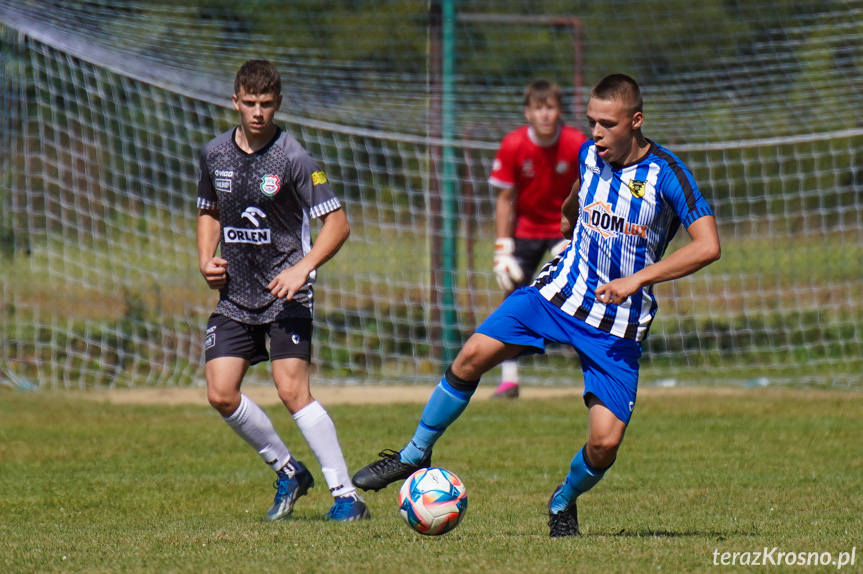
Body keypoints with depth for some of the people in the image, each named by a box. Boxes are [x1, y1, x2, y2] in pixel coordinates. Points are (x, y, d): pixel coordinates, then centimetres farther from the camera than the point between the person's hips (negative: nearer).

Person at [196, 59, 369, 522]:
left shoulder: (292, 159, -11)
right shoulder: (215, 154, 5)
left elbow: (337, 222, -10)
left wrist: (303, 269, -22)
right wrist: (206, 260, 5)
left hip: (285, 294, -5)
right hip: (234, 295, 5)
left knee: (292, 391, -17)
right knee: (221, 395, -4)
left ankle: (345, 494, -12)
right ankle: (288, 471, 16)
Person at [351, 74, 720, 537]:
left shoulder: (665, 173, -16)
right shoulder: (589, 154, 0)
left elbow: (707, 246, -22)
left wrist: (637, 278, -25)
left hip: (619, 325, -4)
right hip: (561, 290, 4)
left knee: (605, 443, -14)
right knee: (472, 356, -14)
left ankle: (563, 503, 19)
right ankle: (414, 456, 5)